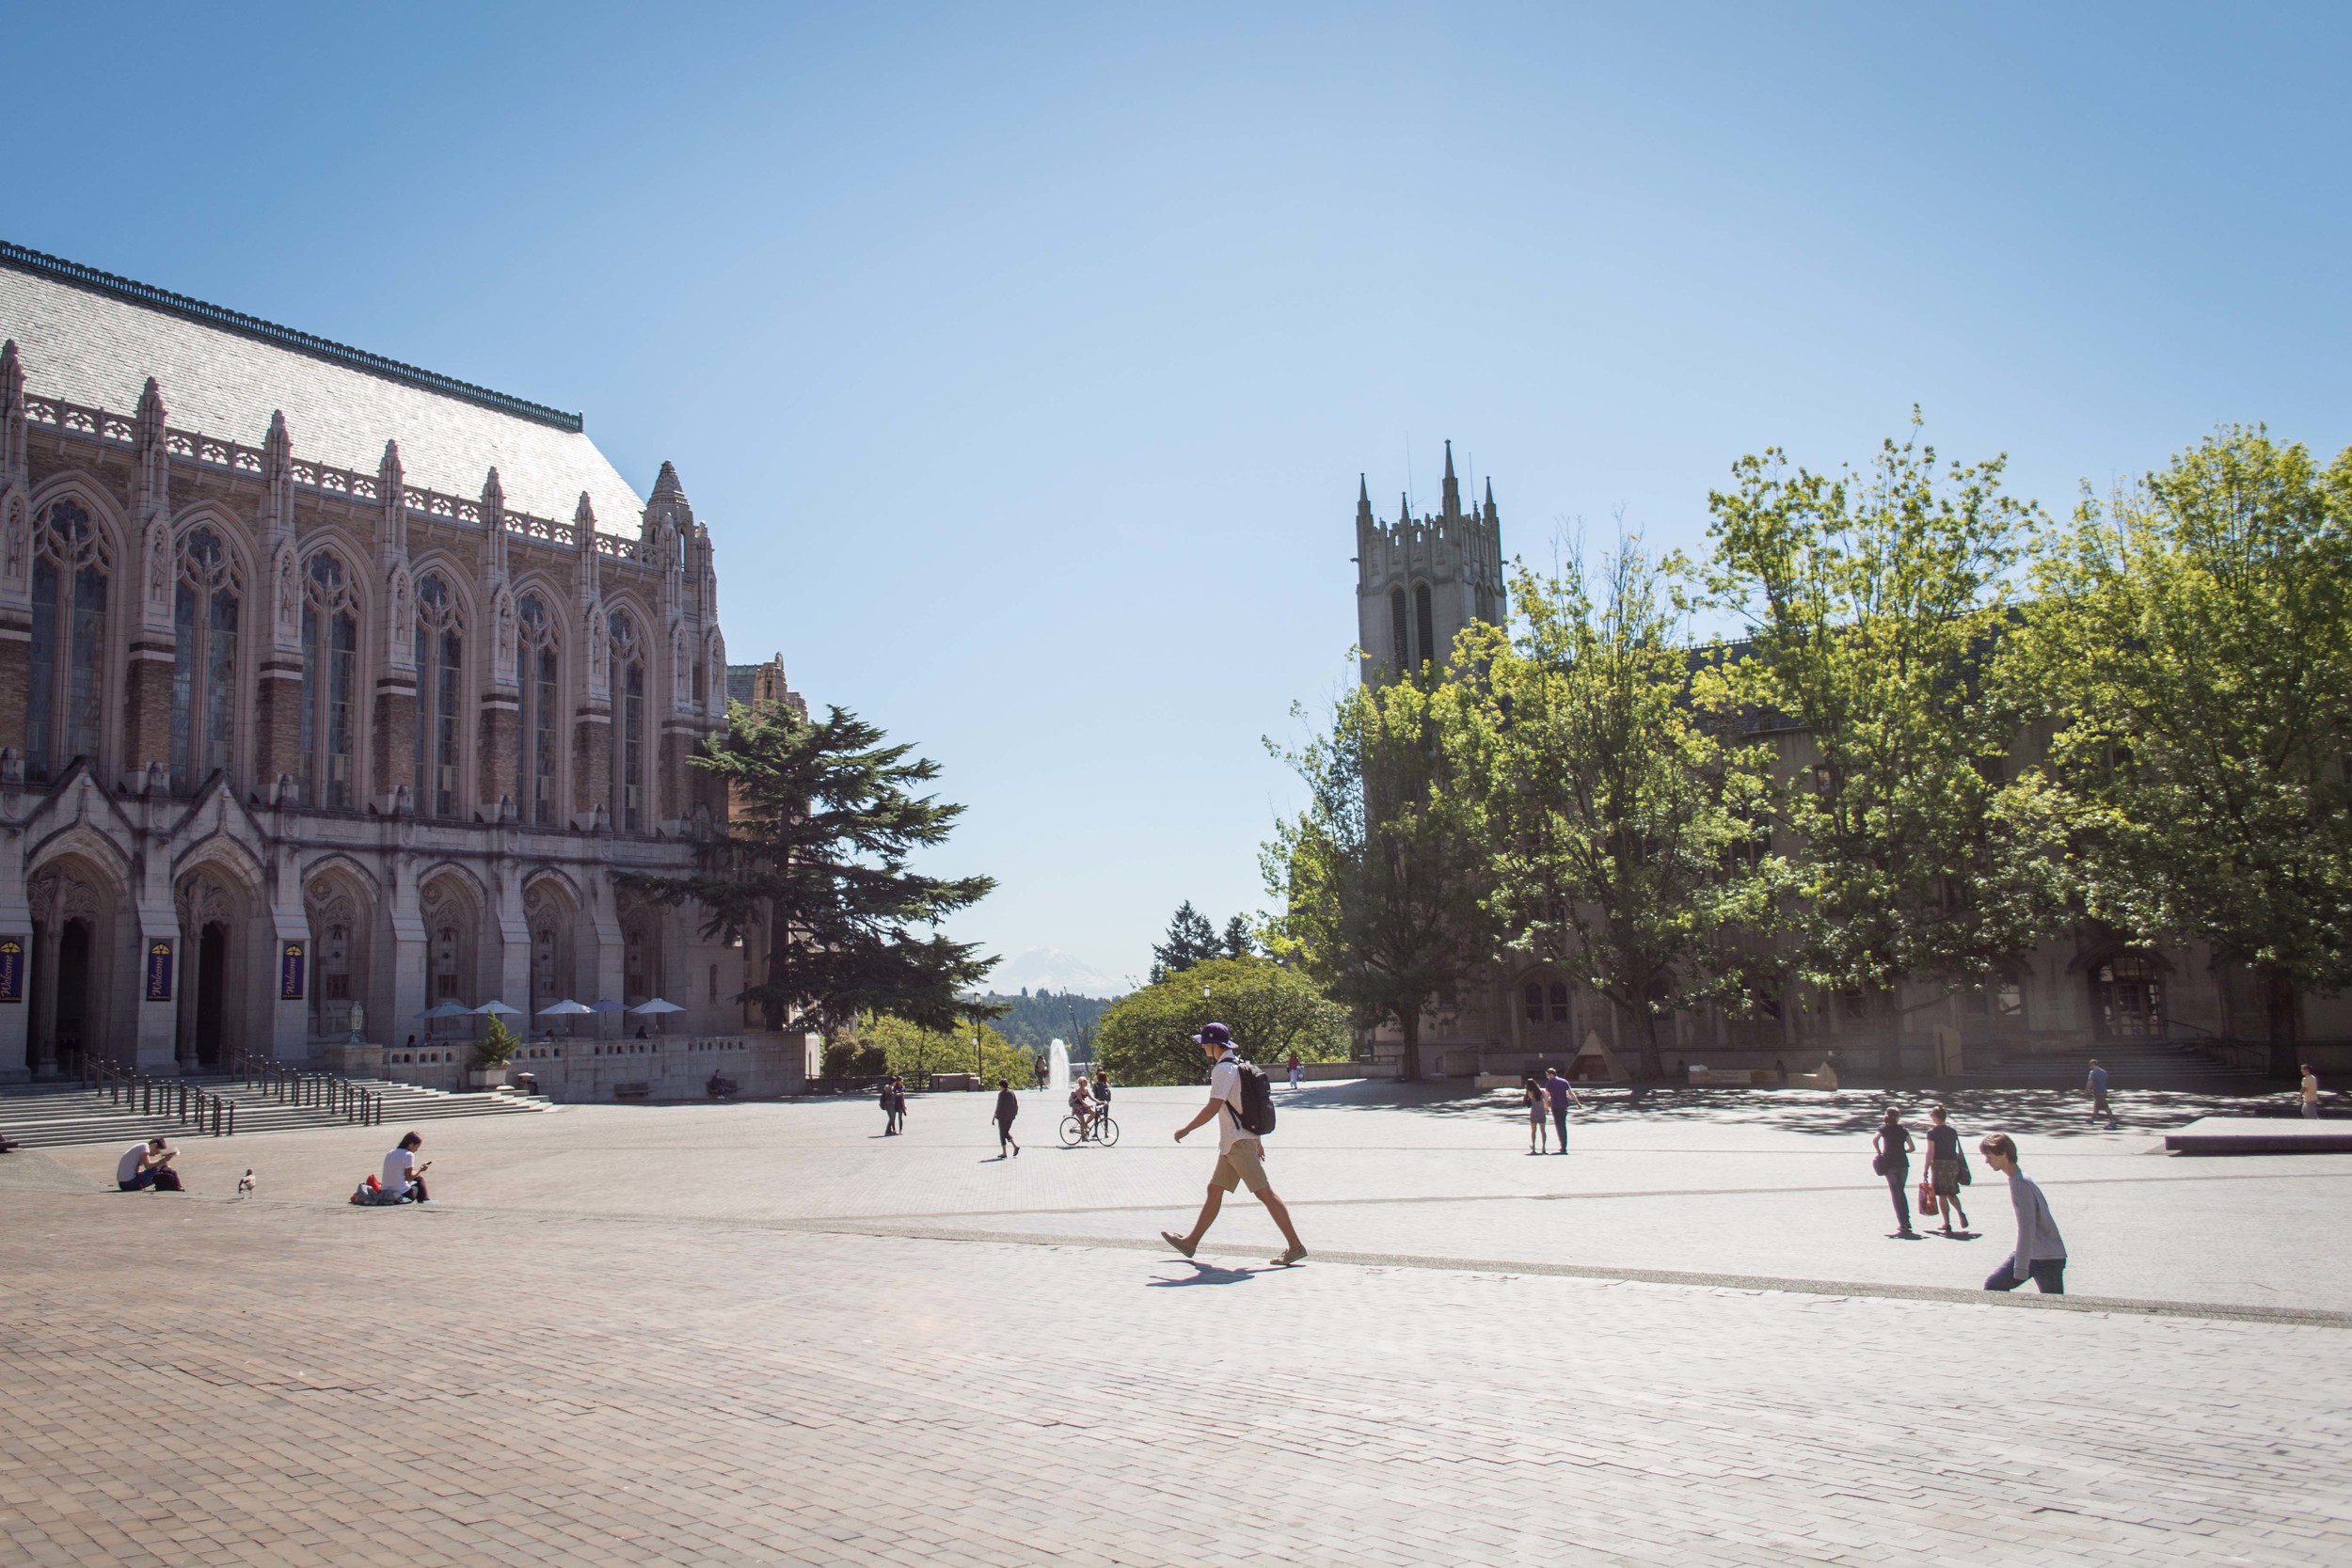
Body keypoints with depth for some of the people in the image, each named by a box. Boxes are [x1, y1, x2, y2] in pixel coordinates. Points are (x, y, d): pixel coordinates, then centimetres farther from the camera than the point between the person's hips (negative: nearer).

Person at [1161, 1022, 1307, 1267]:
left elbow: (1213, 1108, -22)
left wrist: (1186, 1129, -11)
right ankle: (1191, 1242, 21)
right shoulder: (1238, 1065, 15)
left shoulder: (1223, 1069, -15)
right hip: (1233, 1143, 10)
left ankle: (1295, 1245, -8)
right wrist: (1257, 1140, 25)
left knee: (1265, 1193, -9)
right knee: (1214, 1190, 14)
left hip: (1238, 1143, -10)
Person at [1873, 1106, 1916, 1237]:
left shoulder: (1884, 1128, 1)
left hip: (1889, 1164, -2)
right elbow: (1911, 1147, 0)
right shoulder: (1904, 1130, 4)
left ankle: (1903, 1223, -6)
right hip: (1903, 1164, 2)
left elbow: (1874, 1140, -13)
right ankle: (1906, 1220, 13)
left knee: (1896, 1193, 1)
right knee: (1901, 1191, 18)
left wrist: (1879, 1153, -1)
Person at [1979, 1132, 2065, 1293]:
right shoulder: (2016, 1179, 9)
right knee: (1992, 1287, 1)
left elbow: (2027, 1229, -23)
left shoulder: (2020, 1184, -20)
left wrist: (2021, 1269, -22)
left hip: (2048, 1258, -9)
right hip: (2030, 1254, 9)